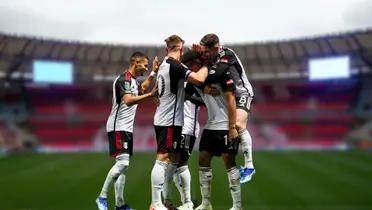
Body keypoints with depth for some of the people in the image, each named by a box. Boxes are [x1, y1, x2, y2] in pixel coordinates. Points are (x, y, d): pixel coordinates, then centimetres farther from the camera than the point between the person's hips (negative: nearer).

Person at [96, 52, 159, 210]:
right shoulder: (123, 79, -14)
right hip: (118, 127, -10)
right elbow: (128, 100, -30)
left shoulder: (132, 80, 16)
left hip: (126, 128, 10)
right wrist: (150, 95, -35)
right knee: (122, 163, -18)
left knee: (123, 166, 7)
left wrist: (153, 73, 35)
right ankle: (102, 197, -8)